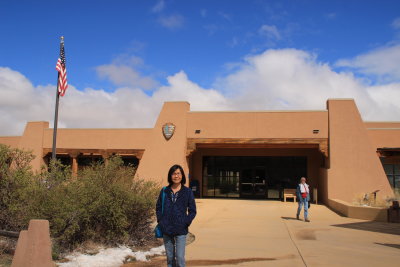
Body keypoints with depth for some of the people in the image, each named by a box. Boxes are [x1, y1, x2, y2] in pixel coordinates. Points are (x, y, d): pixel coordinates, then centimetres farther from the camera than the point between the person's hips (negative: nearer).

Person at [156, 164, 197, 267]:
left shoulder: (187, 192, -2)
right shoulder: (164, 191, 3)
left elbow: (192, 211, 2)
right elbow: (158, 207, 13)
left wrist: (186, 222, -8)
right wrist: (160, 220, 1)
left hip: (181, 231, -2)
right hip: (166, 230, 3)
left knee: (180, 257, -6)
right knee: (170, 257, 12)